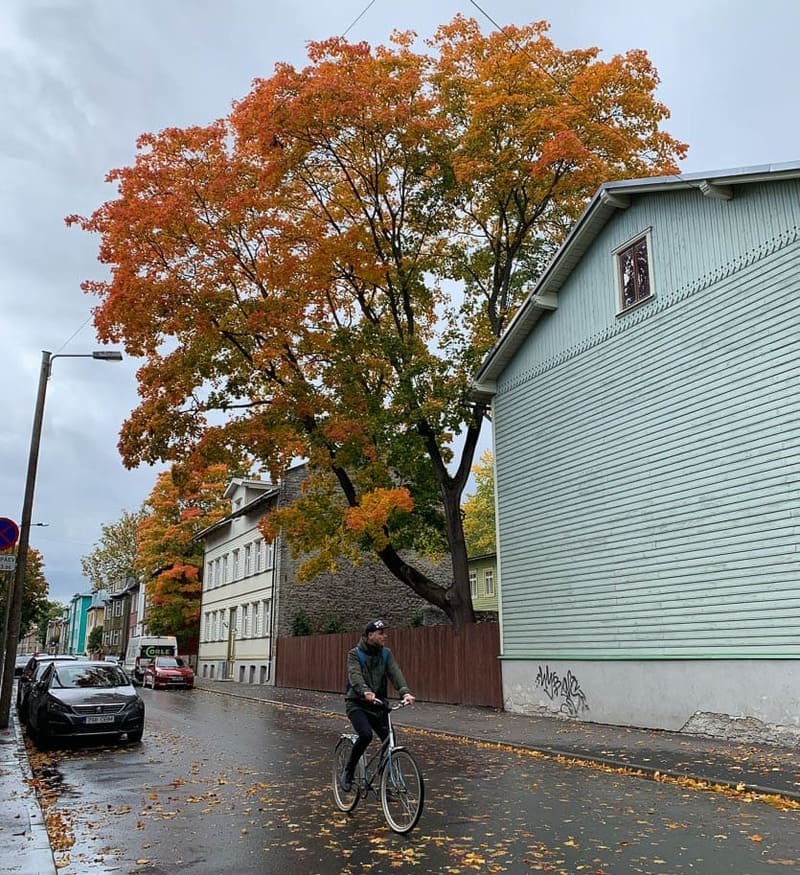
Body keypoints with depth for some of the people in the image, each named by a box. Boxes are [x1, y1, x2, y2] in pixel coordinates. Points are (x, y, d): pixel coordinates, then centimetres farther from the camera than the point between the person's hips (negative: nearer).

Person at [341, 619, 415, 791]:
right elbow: (355, 675, -26)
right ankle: (348, 772, -5)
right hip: (357, 704, -4)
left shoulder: (386, 654, 4)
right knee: (366, 734, -28)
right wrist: (365, 692, -47)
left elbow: (395, 673, -12)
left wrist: (405, 692, -31)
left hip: (378, 705, 5)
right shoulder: (355, 654, -8)